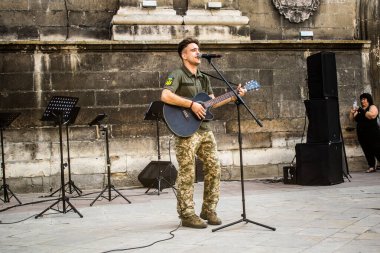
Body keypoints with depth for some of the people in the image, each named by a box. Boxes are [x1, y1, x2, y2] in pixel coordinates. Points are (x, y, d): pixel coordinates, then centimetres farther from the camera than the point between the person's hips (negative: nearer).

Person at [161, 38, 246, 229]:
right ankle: (187, 215, 4)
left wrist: (233, 97, 8)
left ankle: (208, 210, 19)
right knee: (187, 173, -5)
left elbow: (212, 102, 18)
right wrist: (191, 104, -21)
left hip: (204, 129, 8)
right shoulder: (178, 75, -6)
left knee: (214, 168, 7)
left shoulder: (203, 78, 19)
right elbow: (165, 96, -22)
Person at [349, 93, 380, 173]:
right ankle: (372, 167, 7)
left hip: (373, 135, -6)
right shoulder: (360, 110, 17)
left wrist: (361, 111, -21)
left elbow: (372, 115, -22)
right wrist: (352, 112, -3)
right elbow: (352, 119, 16)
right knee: (367, 151, 4)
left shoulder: (372, 107, -1)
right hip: (362, 135, 6)